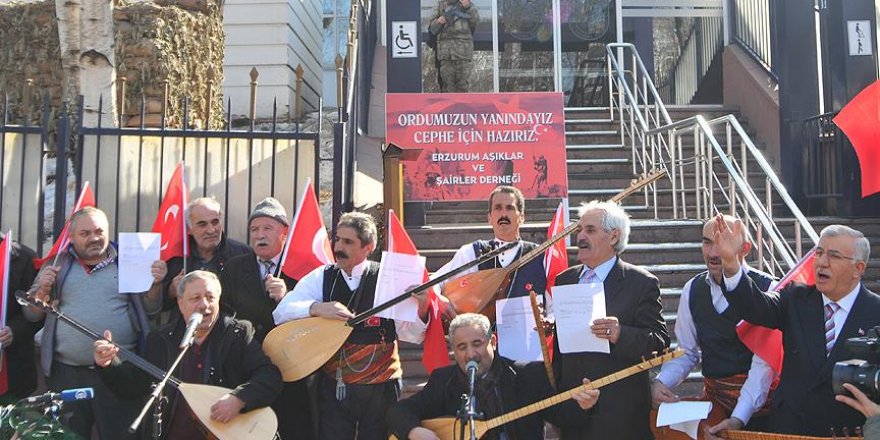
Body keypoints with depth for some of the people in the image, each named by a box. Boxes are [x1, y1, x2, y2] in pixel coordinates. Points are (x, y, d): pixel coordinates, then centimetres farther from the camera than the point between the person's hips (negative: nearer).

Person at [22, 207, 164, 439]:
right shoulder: (56, 267, 10)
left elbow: (150, 308, 4)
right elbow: (32, 314, 10)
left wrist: (155, 284, -14)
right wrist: (42, 289, -8)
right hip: (66, 374, 2)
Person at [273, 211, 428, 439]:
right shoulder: (321, 277, -1)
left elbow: (410, 334, -9)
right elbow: (281, 313, -9)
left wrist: (420, 308, -27)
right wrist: (316, 308, -25)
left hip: (381, 388, -1)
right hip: (333, 386, 1)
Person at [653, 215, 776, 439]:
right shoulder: (692, 290, 2)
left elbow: (764, 361, -18)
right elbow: (686, 351, 6)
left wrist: (738, 418, -26)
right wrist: (661, 382, -12)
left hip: (759, 398, -3)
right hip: (714, 396, 4)